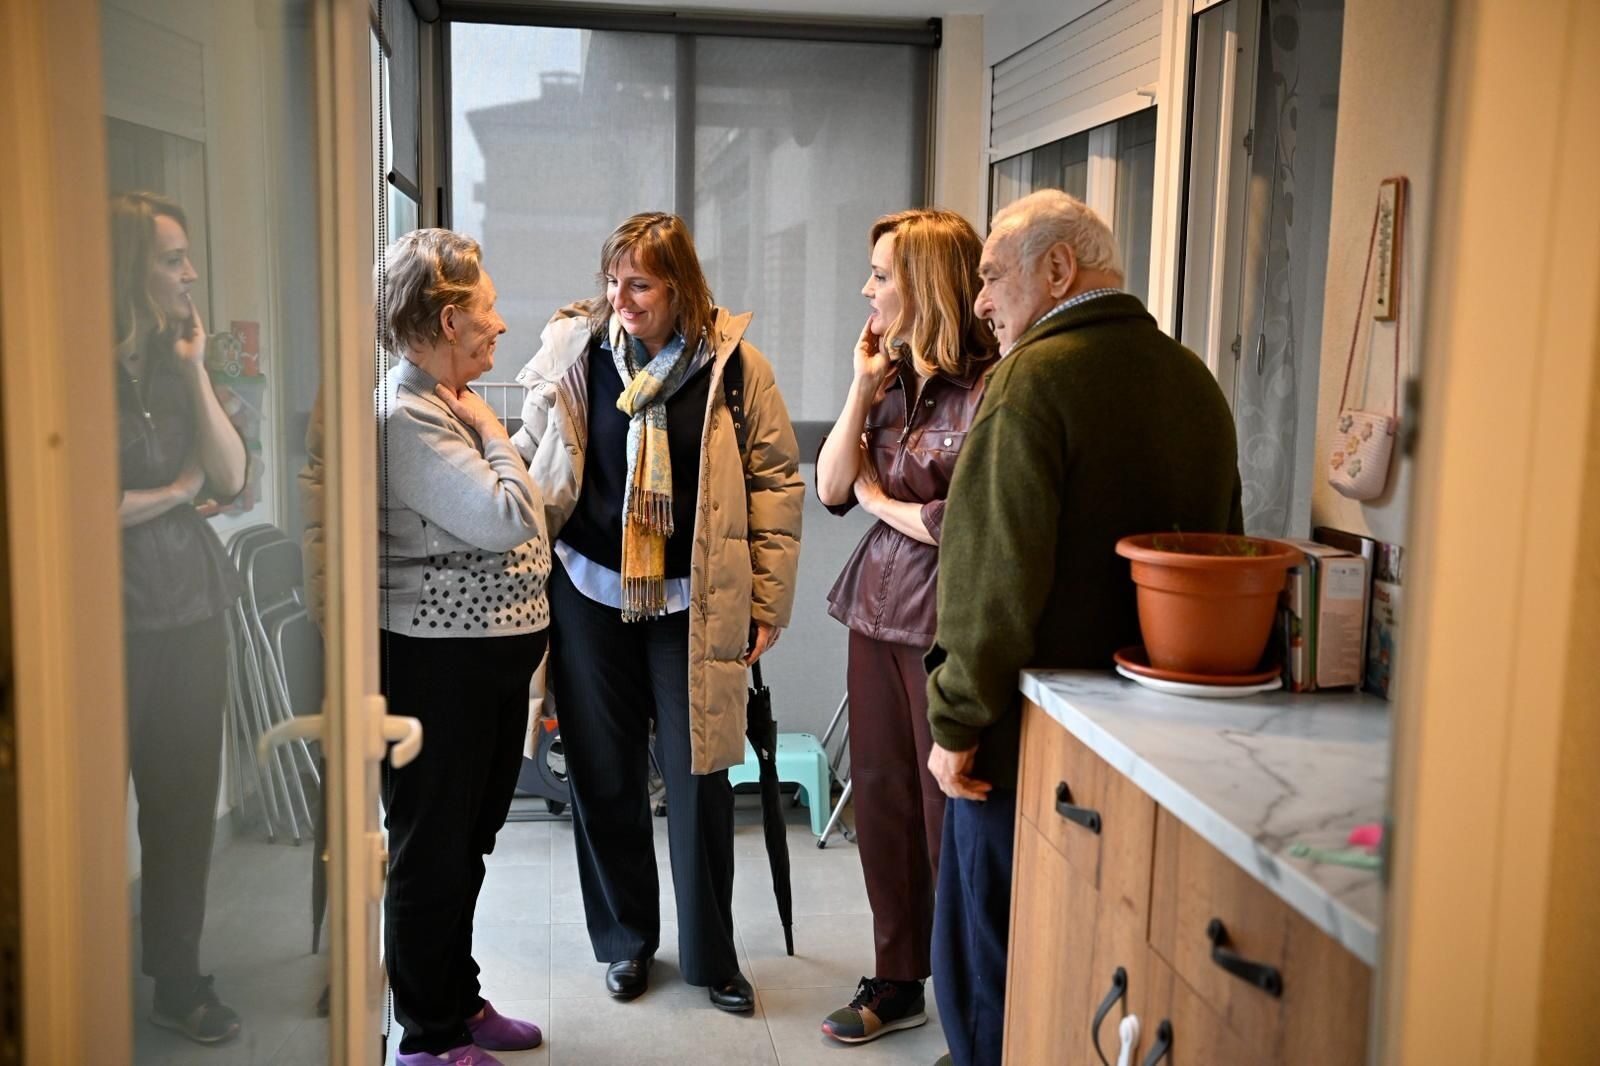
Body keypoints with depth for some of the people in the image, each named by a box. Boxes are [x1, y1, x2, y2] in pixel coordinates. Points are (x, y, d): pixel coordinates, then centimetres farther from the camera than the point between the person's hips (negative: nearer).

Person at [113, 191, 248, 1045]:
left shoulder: (171, 363, 9)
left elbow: (230, 477, 2)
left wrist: (195, 370, -4)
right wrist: (176, 492, -5)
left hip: (192, 613, 6)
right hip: (116, 622, -6)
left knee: (186, 803, 13)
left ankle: (178, 981, 27)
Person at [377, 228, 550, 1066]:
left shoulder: (448, 404, 12)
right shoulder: (404, 416, -19)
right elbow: (509, 517, -23)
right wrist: (490, 430, -12)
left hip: (492, 656, 10)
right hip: (442, 661, -10)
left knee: (468, 839, 20)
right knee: (433, 848, 4)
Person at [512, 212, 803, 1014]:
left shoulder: (735, 365, -4)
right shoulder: (573, 353, -1)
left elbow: (776, 480, 1)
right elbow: (528, 467, 8)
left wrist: (768, 600, 0)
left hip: (694, 603, -1)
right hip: (590, 593, 2)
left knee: (698, 777, 4)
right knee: (603, 773, 9)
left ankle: (710, 952, 22)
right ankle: (625, 938, 29)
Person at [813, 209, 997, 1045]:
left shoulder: (989, 389, -14)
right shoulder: (891, 377, 10)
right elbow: (831, 488, 5)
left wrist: (881, 502, -4)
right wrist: (862, 389, -4)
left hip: (947, 624, -8)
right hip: (877, 613, 8)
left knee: (949, 815, 2)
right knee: (882, 800, 15)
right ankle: (898, 981, 32)